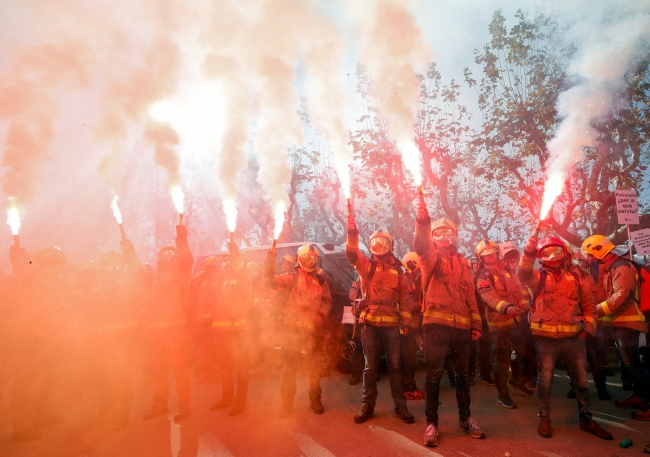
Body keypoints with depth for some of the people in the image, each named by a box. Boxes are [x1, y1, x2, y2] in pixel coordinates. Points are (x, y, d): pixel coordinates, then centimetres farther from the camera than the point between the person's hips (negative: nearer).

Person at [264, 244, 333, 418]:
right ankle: (287, 402, 17)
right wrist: (270, 262, -21)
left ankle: (315, 399, 27)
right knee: (290, 365, 6)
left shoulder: (321, 281, 10)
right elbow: (271, 282, -9)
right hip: (292, 327, -2)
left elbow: (327, 301, 13)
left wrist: (321, 315, -6)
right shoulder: (291, 278, 3)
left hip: (312, 328, 2)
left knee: (314, 365, 11)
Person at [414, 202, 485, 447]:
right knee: (434, 375, 1)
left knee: (462, 374, 15)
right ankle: (432, 423, 13)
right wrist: (423, 222, -39)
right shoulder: (431, 256, 3)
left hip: (462, 327, 4)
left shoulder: (463, 263, 16)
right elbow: (420, 245, -22)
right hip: (437, 324, -4)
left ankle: (465, 418, 31)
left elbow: (470, 295, 17)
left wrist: (476, 324, 12)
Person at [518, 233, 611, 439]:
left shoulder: (575, 278, 9)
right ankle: (544, 419, 21)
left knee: (581, 380, 14)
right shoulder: (538, 276, 1)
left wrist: (588, 327, 5)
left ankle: (586, 420, 31)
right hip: (546, 338, -3)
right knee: (545, 380, 5)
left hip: (574, 337, 3)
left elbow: (589, 304, 15)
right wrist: (528, 252, -36)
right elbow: (523, 274, -23)